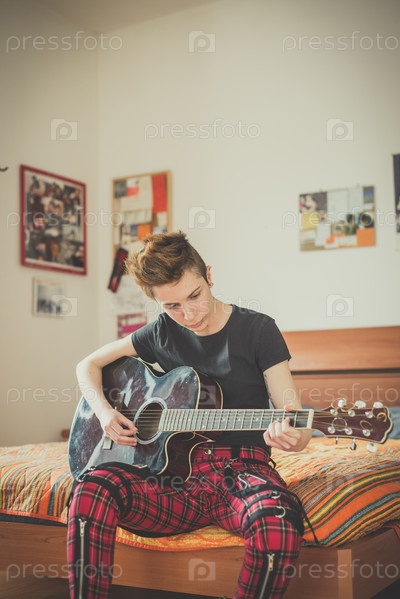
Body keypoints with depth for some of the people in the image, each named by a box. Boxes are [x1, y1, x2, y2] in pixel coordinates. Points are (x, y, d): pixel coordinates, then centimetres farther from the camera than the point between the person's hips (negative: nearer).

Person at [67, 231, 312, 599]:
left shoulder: (257, 329, 0)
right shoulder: (163, 333, 10)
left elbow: (293, 416, -5)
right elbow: (88, 365, 20)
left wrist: (294, 438, -30)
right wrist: (104, 412, 1)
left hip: (243, 470, -2)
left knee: (279, 519, -37)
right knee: (94, 487, -27)